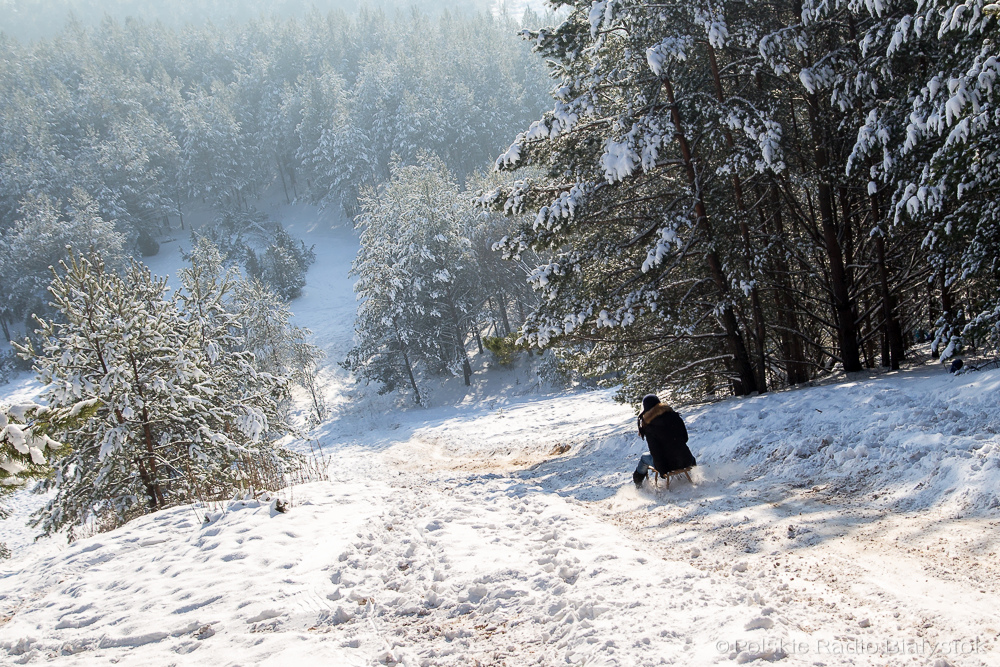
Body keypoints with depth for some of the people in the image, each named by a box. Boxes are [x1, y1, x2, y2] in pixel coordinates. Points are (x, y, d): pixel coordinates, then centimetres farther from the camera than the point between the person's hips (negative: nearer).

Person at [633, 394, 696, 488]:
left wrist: (662, 471, -2)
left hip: (668, 464, -2)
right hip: (685, 461, 2)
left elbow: (655, 452, -12)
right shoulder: (673, 416, -4)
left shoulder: (648, 426, -12)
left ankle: (638, 483, 44)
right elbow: (685, 438, 3)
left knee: (644, 458, 30)